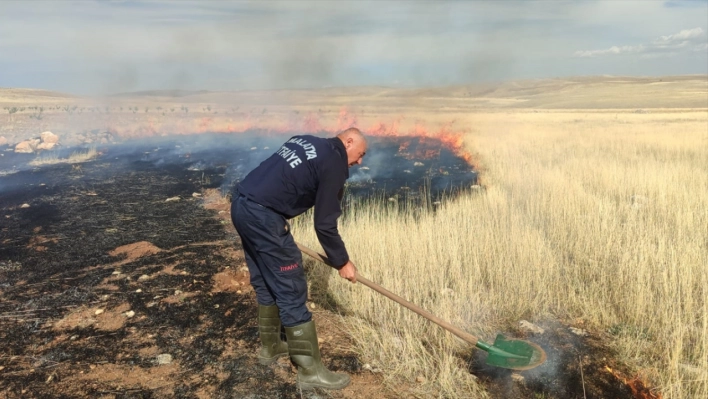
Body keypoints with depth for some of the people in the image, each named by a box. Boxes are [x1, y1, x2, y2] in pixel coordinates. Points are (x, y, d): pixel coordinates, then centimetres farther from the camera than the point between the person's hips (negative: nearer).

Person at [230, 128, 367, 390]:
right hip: (262, 216, -10)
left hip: (241, 204, 10)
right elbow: (324, 225, -6)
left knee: (265, 283, 22)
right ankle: (311, 370, 8)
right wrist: (342, 262, 7)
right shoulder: (335, 163, -5)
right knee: (291, 291, -2)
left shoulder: (305, 141, 20)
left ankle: (270, 347, 37)